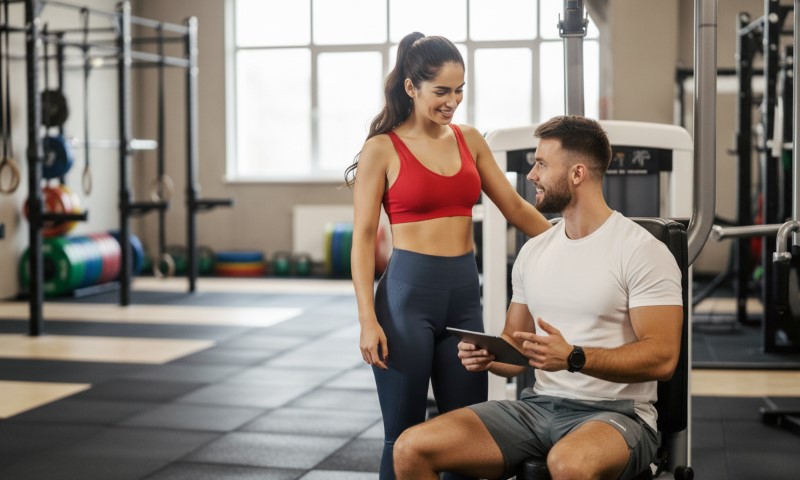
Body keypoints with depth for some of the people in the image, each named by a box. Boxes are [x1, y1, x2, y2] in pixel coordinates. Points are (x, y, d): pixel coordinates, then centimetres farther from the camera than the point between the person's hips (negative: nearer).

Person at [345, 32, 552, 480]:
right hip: (408, 292, -5)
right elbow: (363, 240, -6)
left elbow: (516, 208, 14)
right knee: (405, 435, 2)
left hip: (465, 293, 5)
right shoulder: (382, 149, -4)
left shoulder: (469, 139, 9)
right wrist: (368, 320, -14)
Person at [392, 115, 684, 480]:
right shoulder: (534, 251, 13)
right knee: (411, 449, -12)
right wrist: (486, 355, -6)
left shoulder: (642, 251, -8)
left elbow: (661, 357, -16)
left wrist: (574, 358, -28)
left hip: (615, 413, -6)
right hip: (538, 405, 6)